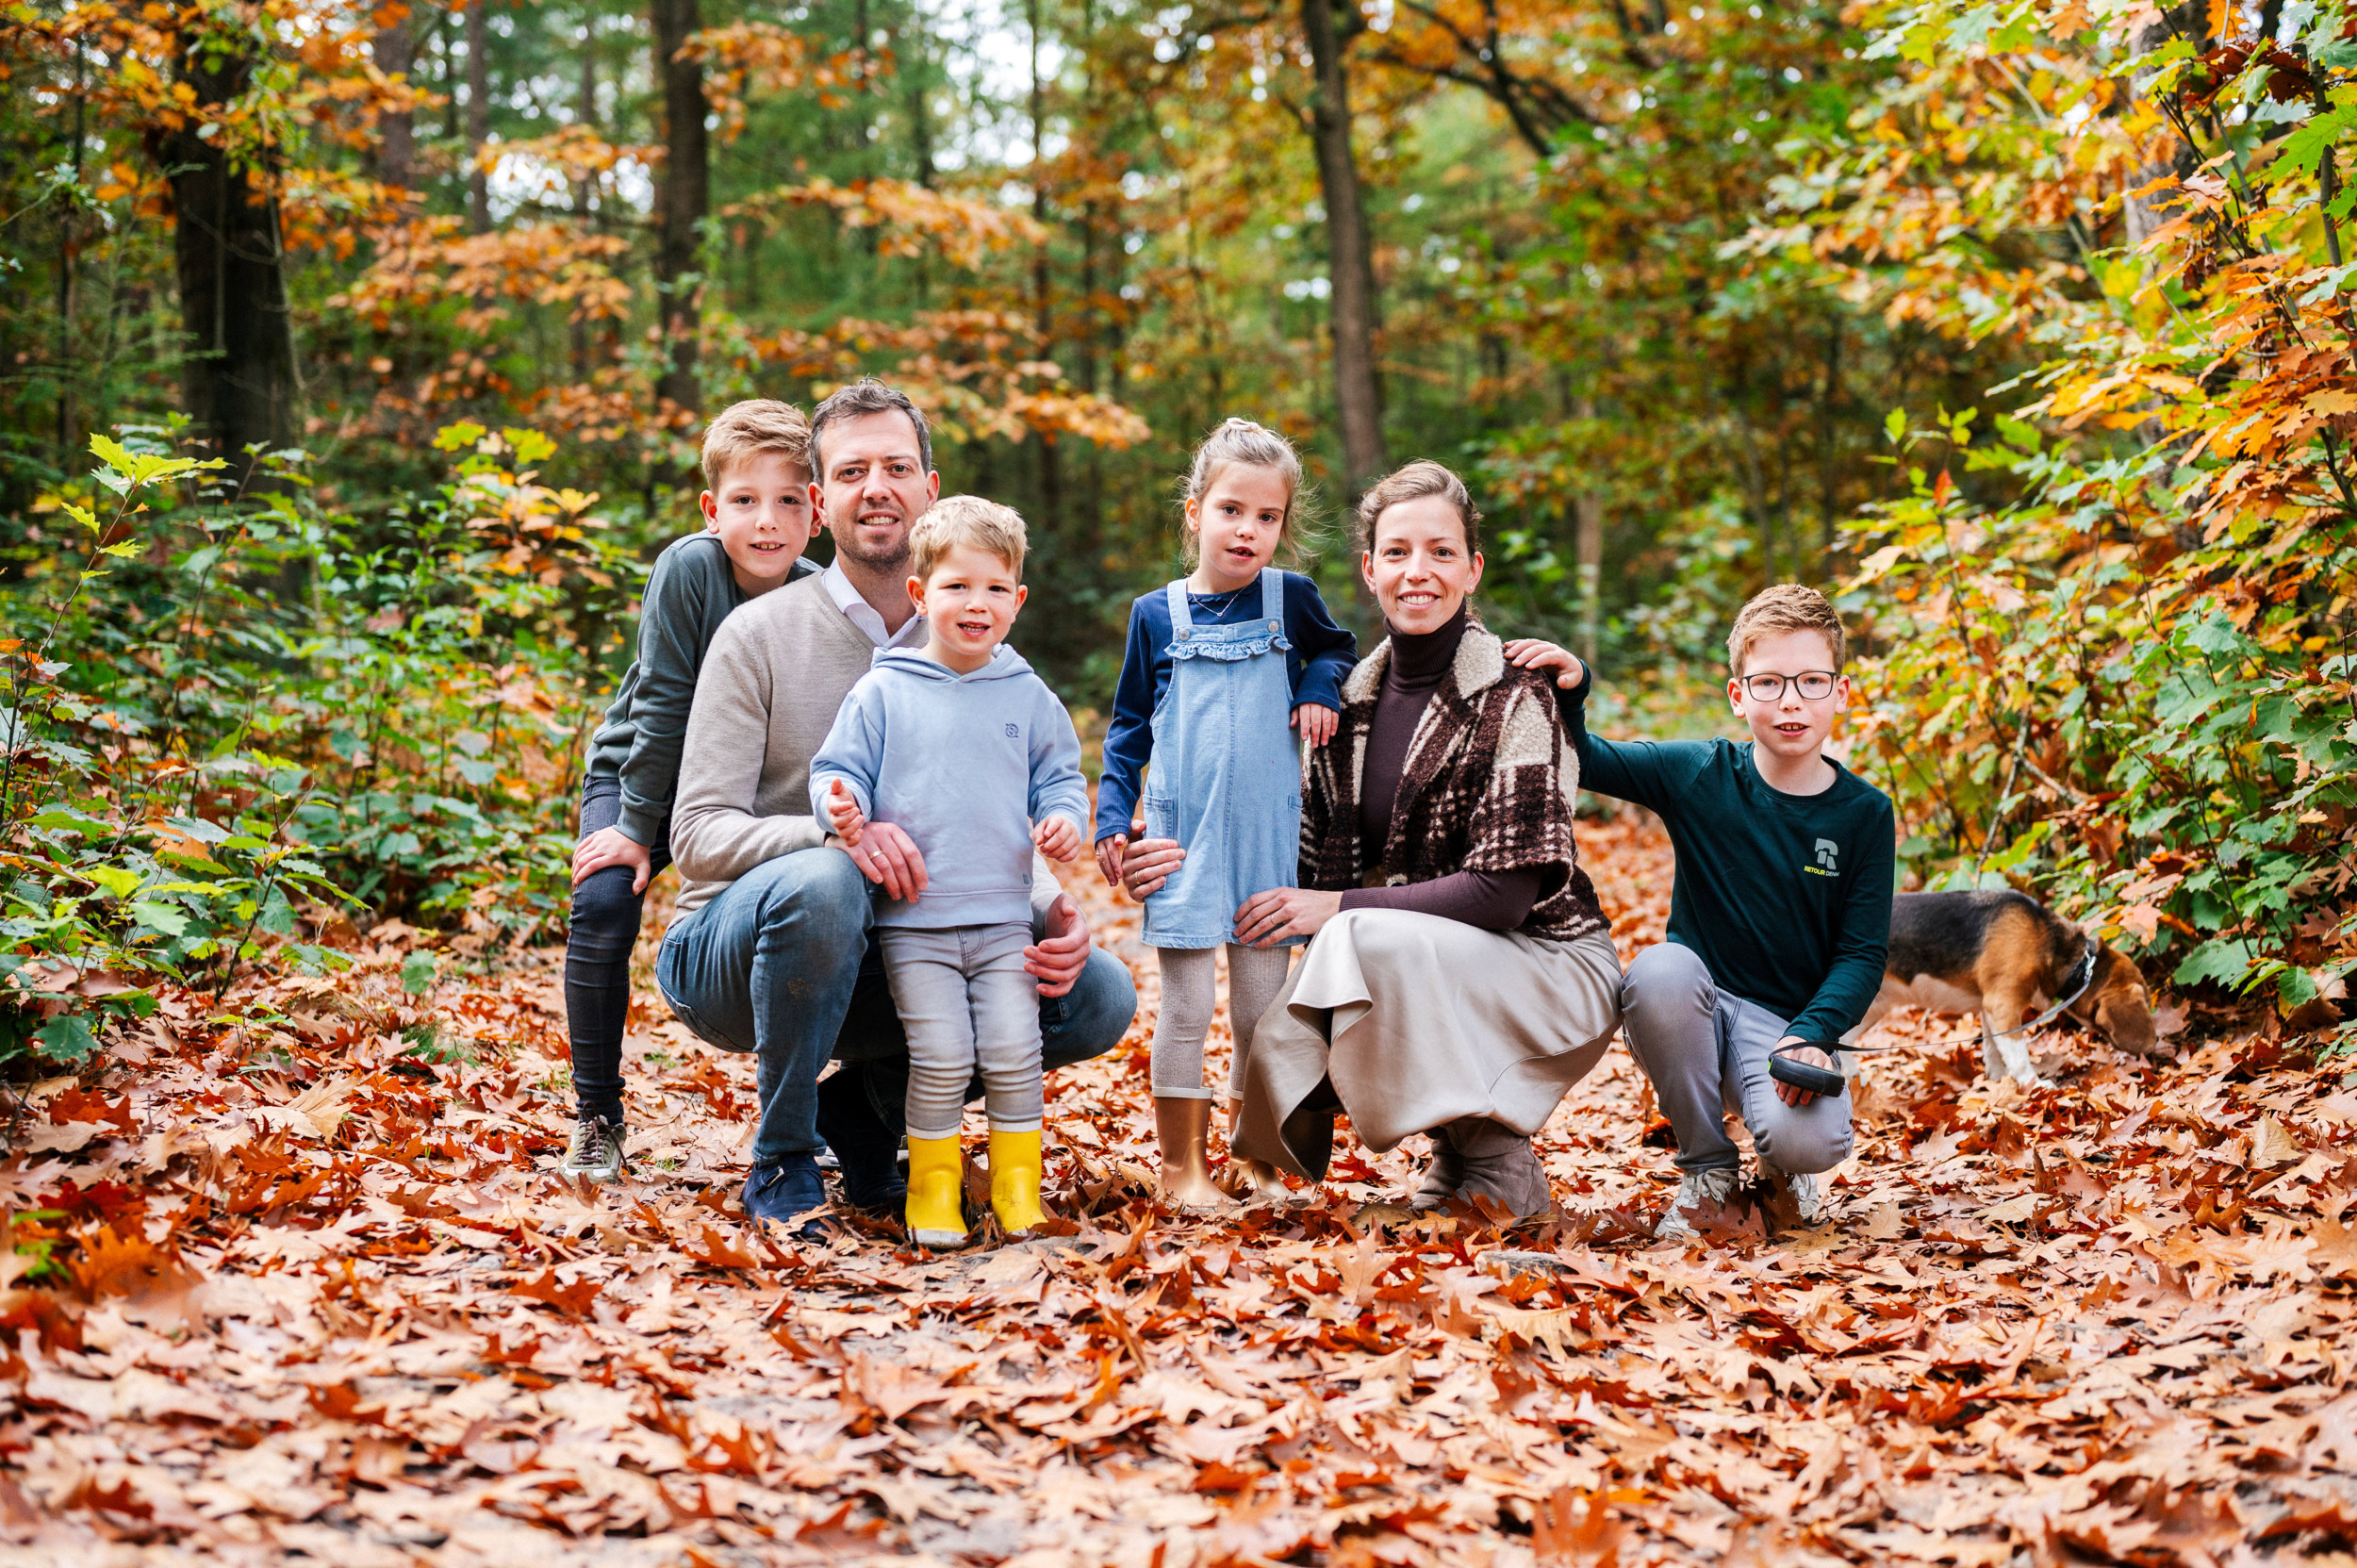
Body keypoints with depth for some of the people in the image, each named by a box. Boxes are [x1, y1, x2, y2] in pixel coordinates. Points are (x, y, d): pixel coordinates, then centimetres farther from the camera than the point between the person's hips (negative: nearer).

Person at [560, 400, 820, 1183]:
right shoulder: (688, 568, -25)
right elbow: (663, 705, -21)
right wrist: (638, 826, -19)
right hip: (642, 770, -2)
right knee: (603, 906, -24)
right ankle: (598, 1117, -8)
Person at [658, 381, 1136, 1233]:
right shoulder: (759, 635, -9)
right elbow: (698, 833, -14)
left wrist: (1052, 909, -15)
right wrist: (836, 832, -33)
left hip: (883, 963, 4)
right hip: (729, 953, -4)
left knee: (1099, 996, -13)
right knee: (820, 884, -39)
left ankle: (865, 1107, 6)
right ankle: (783, 1163, -17)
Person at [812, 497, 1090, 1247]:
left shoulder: (1029, 698, 8)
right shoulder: (881, 694, 2)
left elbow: (1059, 776, 16)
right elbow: (841, 769, 3)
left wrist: (1064, 817, -4)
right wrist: (842, 803, -19)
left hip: (1003, 915, 2)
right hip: (911, 917, -2)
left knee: (1013, 1052, -4)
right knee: (941, 1059, -7)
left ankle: (1017, 1188, 12)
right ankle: (933, 1191, 10)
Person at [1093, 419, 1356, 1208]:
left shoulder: (1291, 599, 1)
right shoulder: (1156, 615, 1)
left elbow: (1339, 650, 21)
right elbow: (1129, 724, 8)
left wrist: (1321, 688, 0)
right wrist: (1111, 817, 1)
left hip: (1267, 835, 1)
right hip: (1183, 837, -1)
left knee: (1262, 1005, 5)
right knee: (1186, 1006, -1)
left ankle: (1258, 1160, 18)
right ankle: (1181, 1166, 9)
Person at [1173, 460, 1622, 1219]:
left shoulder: (1513, 696, -13)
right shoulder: (1351, 701, 7)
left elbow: (1502, 892, -20)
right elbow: (1313, 866, 7)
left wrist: (1339, 908, -22)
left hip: (1553, 970, -5)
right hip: (1412, 976, 6)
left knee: (1367, 940, -32)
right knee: (1281, 1048, -22)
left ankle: (1494, 1159, -14)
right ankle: (1461, 1137, 4)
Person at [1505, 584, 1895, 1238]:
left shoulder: (1865, 814, -3)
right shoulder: (1700, 774, -3)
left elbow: (1862, 954, -2)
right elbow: (1581, 760, 3)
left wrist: (1809, 1036, -19)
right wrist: (1570, 689, -18)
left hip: (1790, 1022, -1)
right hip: (1695, 1011, 1)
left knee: (1806, 1141, -32)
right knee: (1659, 968, -34)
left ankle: (1782, 1161, 11)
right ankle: (1706, 1165, -10)